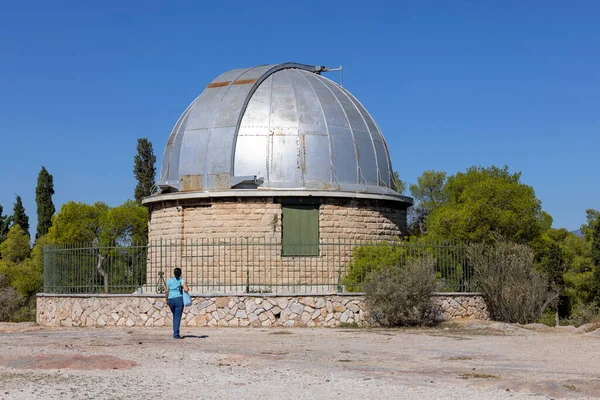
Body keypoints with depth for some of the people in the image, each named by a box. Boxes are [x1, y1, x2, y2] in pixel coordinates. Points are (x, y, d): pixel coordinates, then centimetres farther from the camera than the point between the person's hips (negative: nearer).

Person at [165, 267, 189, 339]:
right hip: (179, 299, -3)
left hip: (171, 300, 3)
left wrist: (167, 300, 16)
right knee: (177, 317, -2)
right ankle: (176, 335, -8)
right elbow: (186, 289, -15)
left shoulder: (169, 281, 6)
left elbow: (167, 291, 3)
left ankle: (175, 332, 23)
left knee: (175, 316, 24)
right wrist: (187, 289, 8)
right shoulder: (182, 281, -2)